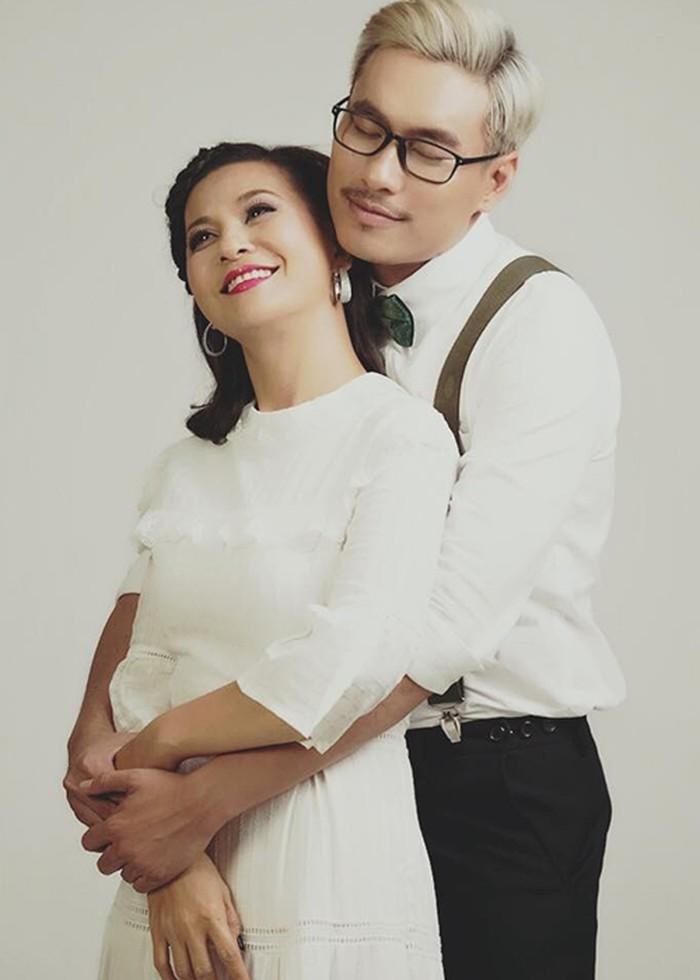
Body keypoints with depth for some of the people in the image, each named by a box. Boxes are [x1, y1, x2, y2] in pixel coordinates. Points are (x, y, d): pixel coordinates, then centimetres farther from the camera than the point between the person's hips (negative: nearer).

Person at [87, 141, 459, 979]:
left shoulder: (402, 433, -7)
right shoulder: (183, 468, 10)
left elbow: (352, 663, -18)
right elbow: (141, 677, 2)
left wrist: (160, 745, -7)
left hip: (330, 881, -5)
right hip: (171, 883, 5)